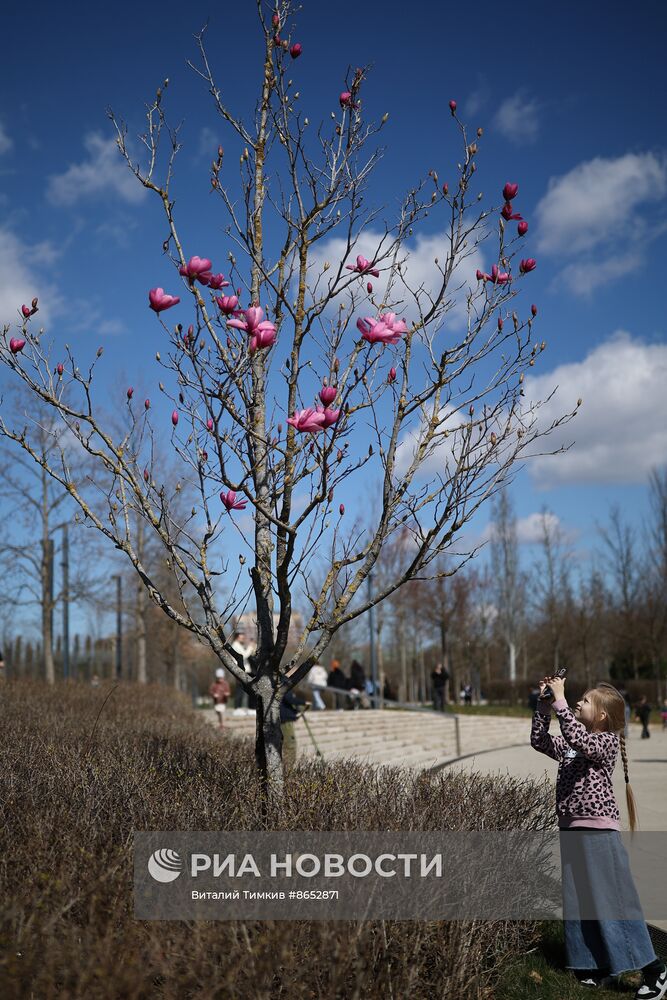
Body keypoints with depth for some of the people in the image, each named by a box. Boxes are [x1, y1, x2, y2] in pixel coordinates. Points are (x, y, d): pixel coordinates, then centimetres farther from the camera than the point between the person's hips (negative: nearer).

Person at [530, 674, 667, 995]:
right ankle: (597, 963, 20)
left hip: (599, 830, -8)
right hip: (571, 830, 8)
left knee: (612, 901, -6)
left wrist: (560, 701, -24)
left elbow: (580, 741, -26)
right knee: (579, 902, 10)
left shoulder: (608, 740, -8)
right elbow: (539, 741, 14)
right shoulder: (569, 744, 14)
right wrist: (543, 706, 4)